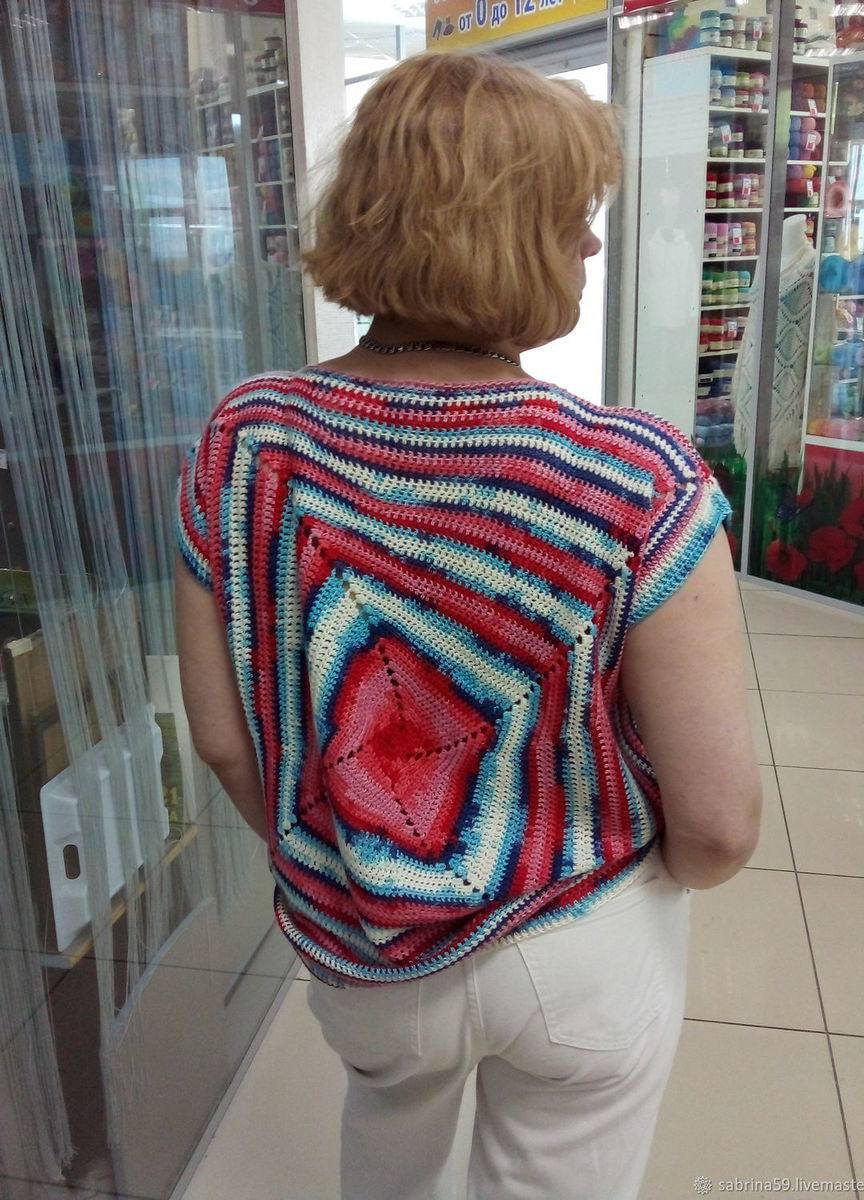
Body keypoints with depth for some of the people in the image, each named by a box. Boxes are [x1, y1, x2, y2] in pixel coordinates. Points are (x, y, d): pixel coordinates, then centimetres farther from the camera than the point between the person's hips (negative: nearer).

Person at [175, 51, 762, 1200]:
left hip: (350, 950, 3)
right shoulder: (638, 483, -27)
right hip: (582, 956, -2)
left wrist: (315, 855, 11)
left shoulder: (246, 443, -17)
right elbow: (719, 822, -20)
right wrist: (648, 882, 3)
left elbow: (223, 738, -8)